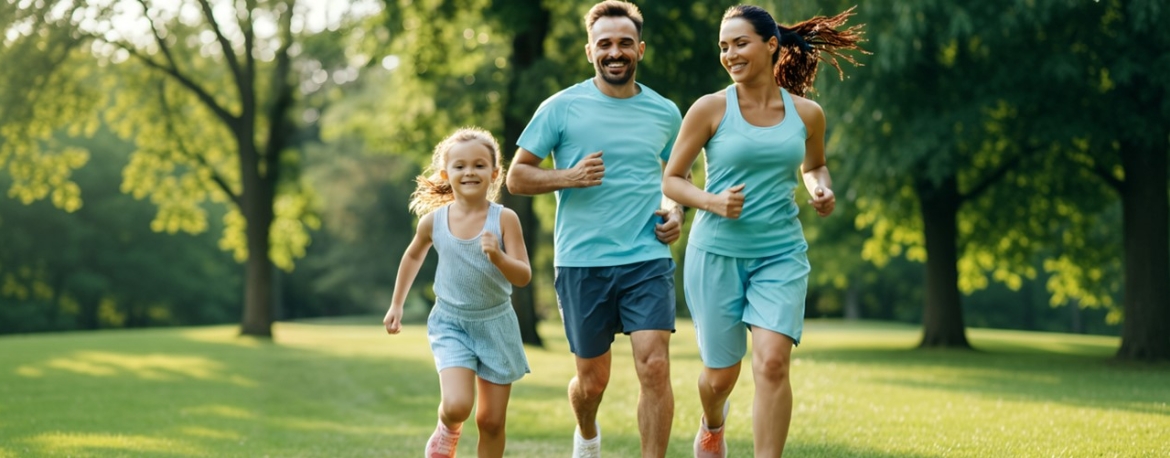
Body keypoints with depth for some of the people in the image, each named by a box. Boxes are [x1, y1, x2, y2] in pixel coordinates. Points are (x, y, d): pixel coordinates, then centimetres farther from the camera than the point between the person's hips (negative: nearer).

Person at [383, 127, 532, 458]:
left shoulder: (504, 219, -11)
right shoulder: (433, 221, -5)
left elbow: (523, 277, -13)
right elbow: (414, 256, 16)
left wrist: (498, 257, -32)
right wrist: (397, 304, 20)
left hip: (495, 324, 0)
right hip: (450, 323, 0)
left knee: (491, 421, 5)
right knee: (456, 405, -19)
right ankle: (447, 431, 17)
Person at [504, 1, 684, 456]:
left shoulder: (665, 113, 8)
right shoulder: (562, 108, -1)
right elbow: (517, 176, 1)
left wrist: (674, 209, 4)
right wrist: (570, 176, -15)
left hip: (648, 260, 1)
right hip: (582, 263, -1)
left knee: (654, 367, -16)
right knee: (593, 380, 10)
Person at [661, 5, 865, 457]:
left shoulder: (807, 113, 2)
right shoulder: (711, 108, -5)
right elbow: (670, 179, 0)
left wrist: (821, 189, -1)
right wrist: (712, 201, -19)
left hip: (780, 254, 1)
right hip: (717, 253, -1)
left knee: (772, 362, -18)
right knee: (721, 373, 10)